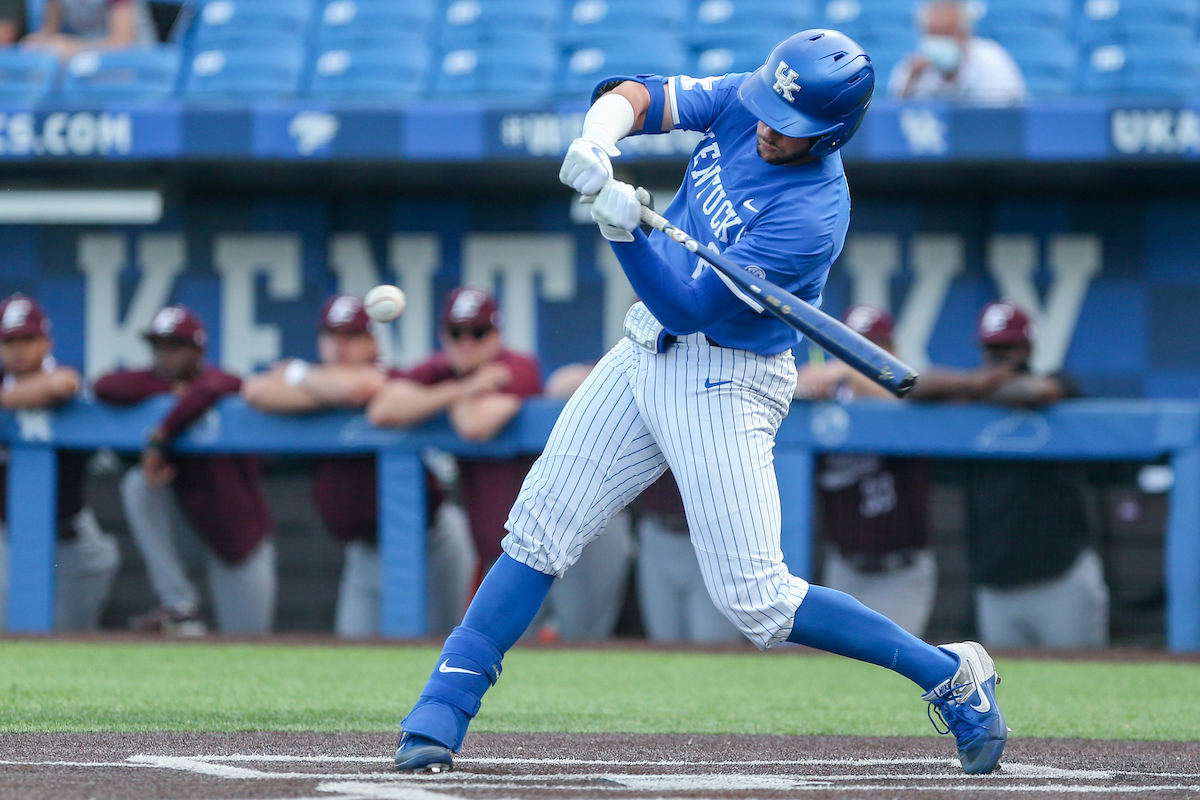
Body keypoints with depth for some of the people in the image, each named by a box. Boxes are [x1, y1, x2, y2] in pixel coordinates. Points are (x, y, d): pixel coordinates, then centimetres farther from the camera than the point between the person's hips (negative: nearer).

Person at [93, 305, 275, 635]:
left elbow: (207, 389, -43)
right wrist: (169, 389, -21)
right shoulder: (154, 382, -3)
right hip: (185, 512, 4)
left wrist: (159, 440, -39)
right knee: (137, 484, -27)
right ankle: (180, 606, -25)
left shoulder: (223, 382, -18)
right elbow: (103, 387, -19)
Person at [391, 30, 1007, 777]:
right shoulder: (746, 103, -6)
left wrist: (626, 230, -40)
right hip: (648, 351, 7)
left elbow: (687, 306, -26)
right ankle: (442, 714, 8)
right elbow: (640, 95, -5)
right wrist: (600, 137, -26)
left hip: (724, 384, -7)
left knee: (758, 600, -10)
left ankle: (950, 674, 3)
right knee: (538, 531, 3)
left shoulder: (811, 216, -27)